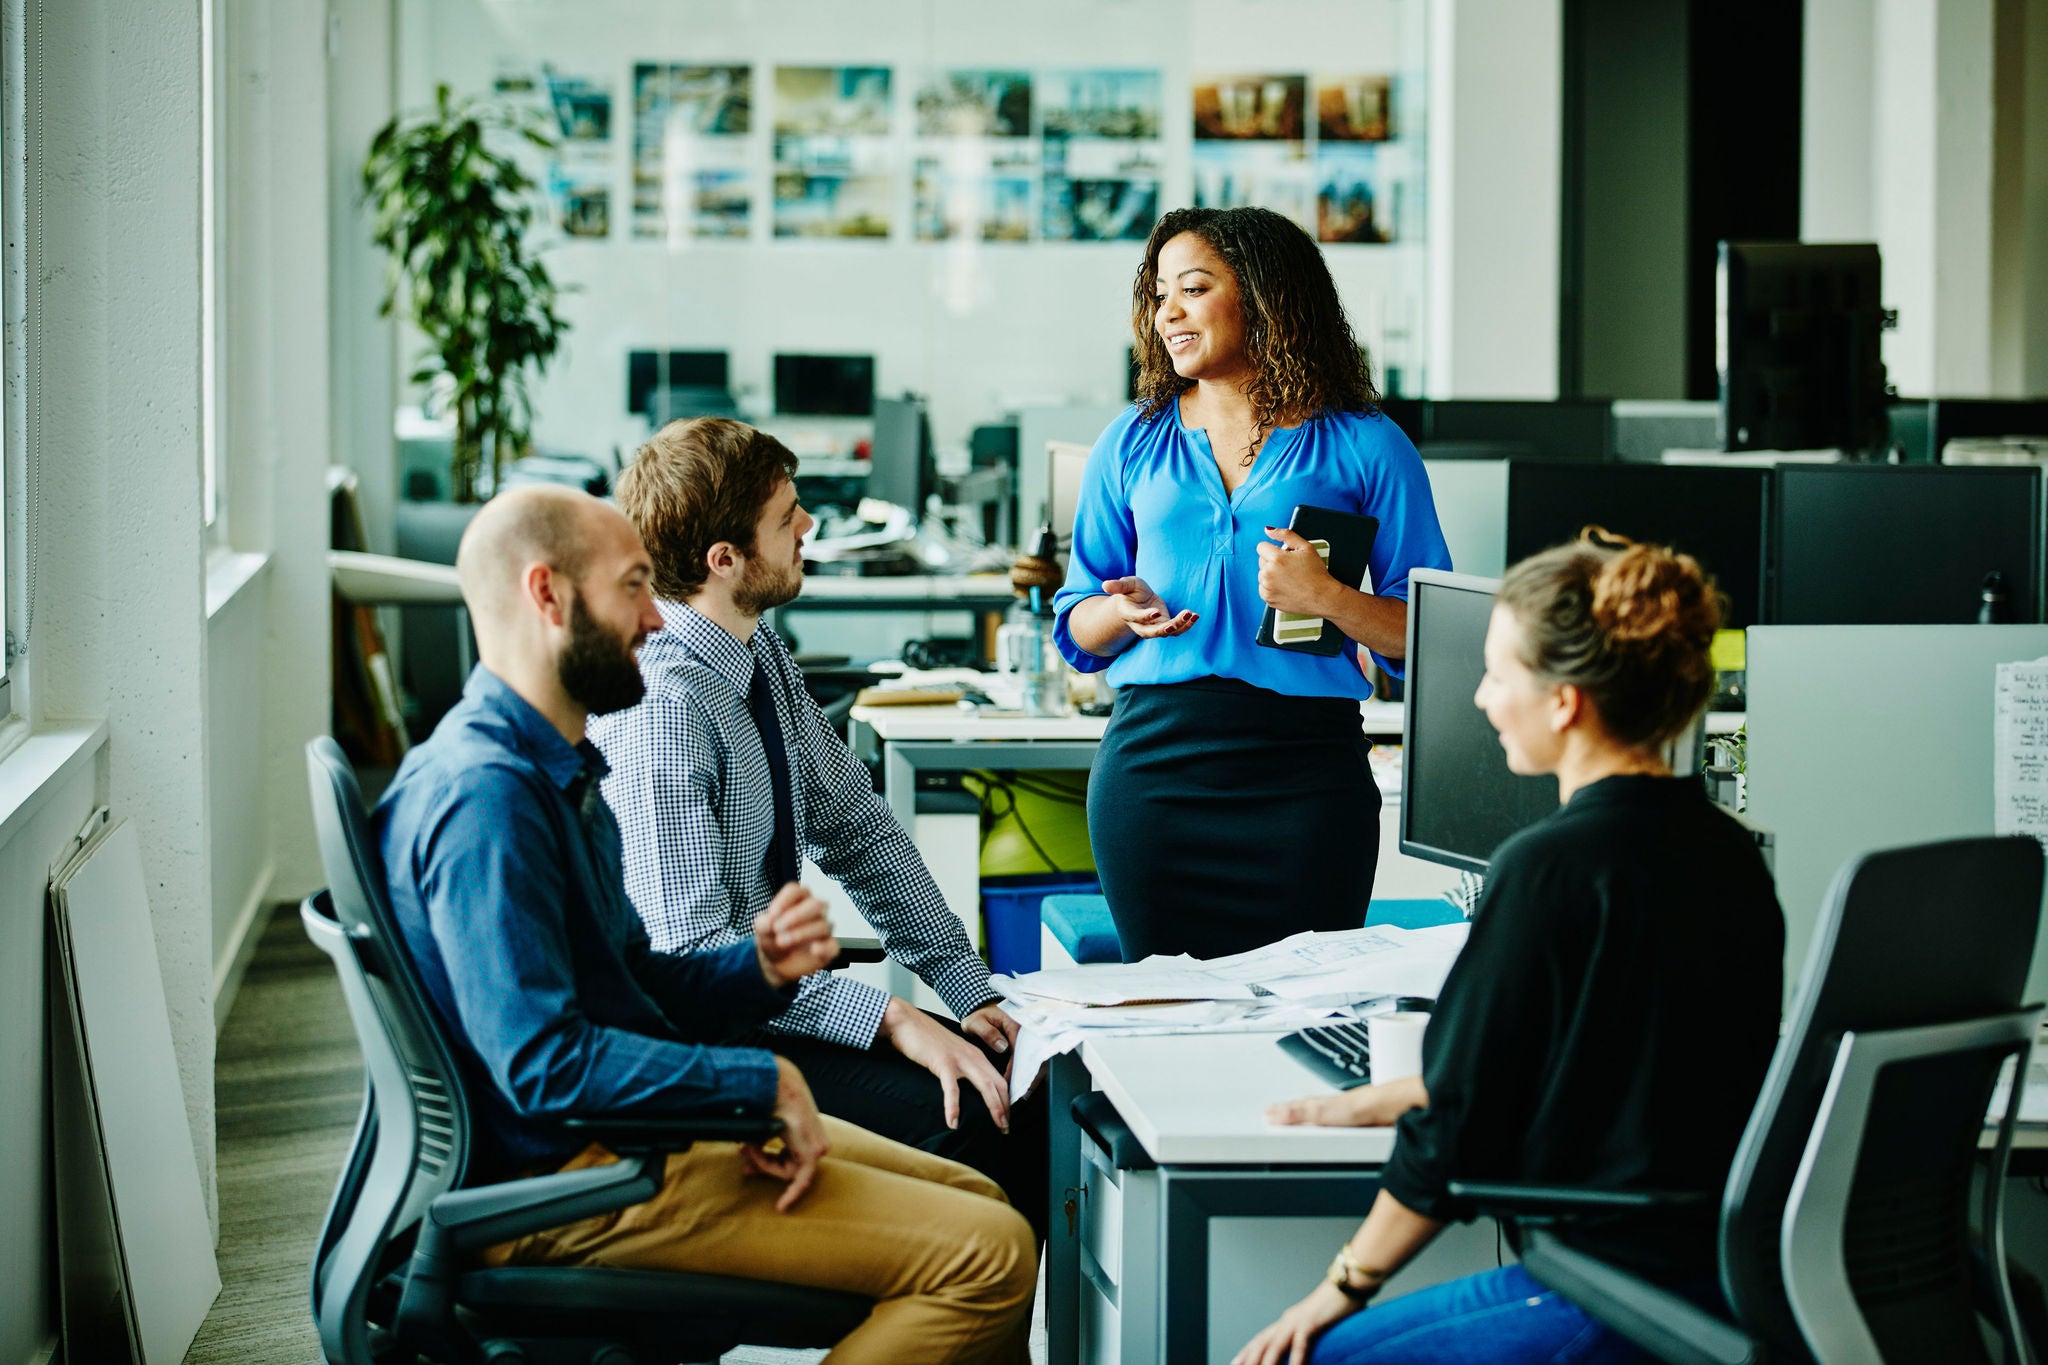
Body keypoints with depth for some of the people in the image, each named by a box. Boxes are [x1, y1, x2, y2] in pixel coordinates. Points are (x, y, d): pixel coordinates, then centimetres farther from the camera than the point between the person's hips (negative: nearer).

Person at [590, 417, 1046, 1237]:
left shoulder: (761, 655, 5)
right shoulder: (661, 707, -23)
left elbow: (858, 831, 11)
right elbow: (691, 955, -26)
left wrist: (970, 991, 2)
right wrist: (891, 1021, -27)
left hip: (770, 1001, 8)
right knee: (965, 1123, -24)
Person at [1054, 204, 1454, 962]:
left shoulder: (1364, 448, 3)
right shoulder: (1132, 443, 13)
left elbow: (1430, 636, 0)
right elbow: (1077, 628, 15)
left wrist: (1326, 599, -15)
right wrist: (1125, 612, -6)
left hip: (1304, 769, -2)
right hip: (1153, 759, 2)